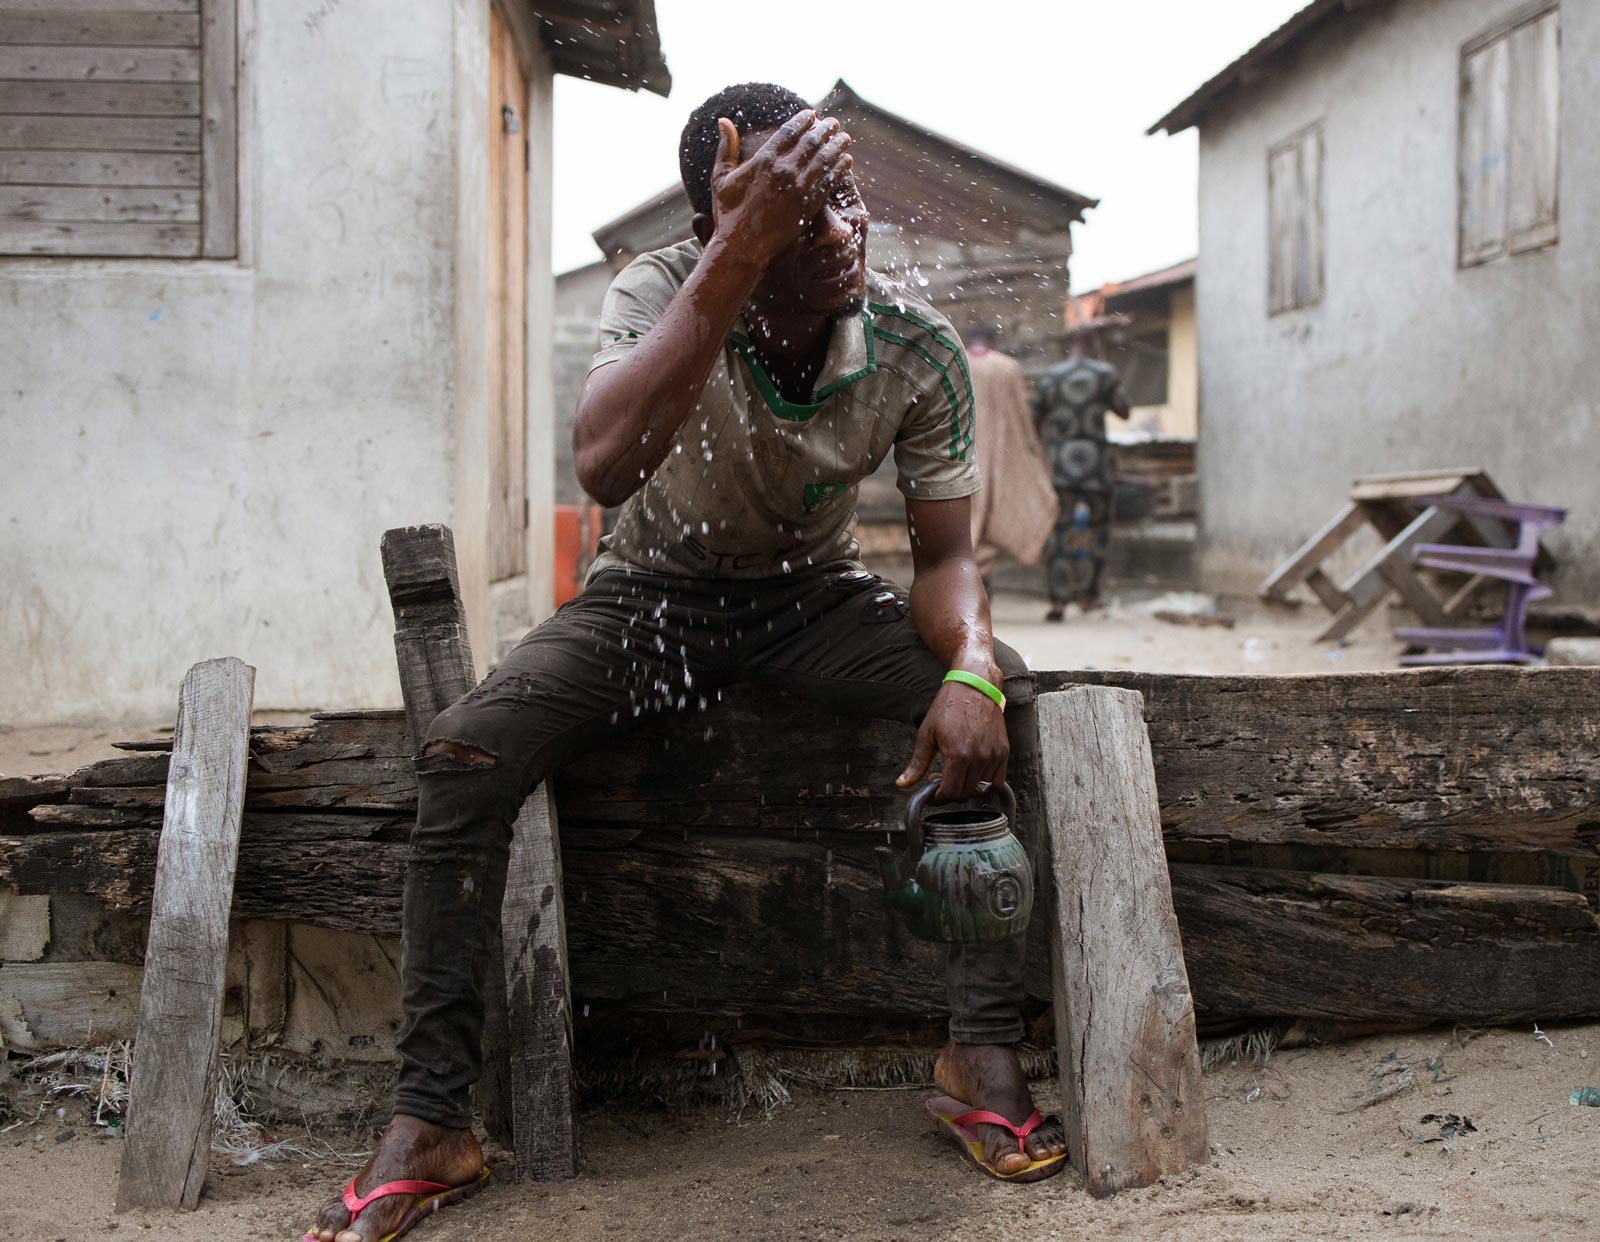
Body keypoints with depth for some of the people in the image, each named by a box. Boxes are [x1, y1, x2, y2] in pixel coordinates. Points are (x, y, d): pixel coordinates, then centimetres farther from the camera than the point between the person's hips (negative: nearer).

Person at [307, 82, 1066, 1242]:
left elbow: (946, 554, -11)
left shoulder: (917, 348, -18)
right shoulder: (665, 289, -25)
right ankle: (431, 1124, -17)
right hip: (658, 591, -1)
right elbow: (604, 464, -45)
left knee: (1000, 695, -26)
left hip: (814, 595, 2)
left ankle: (984, 1053, -16)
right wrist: (736, 255, -52)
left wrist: (968, 668, -35)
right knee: (466, 750, -26)